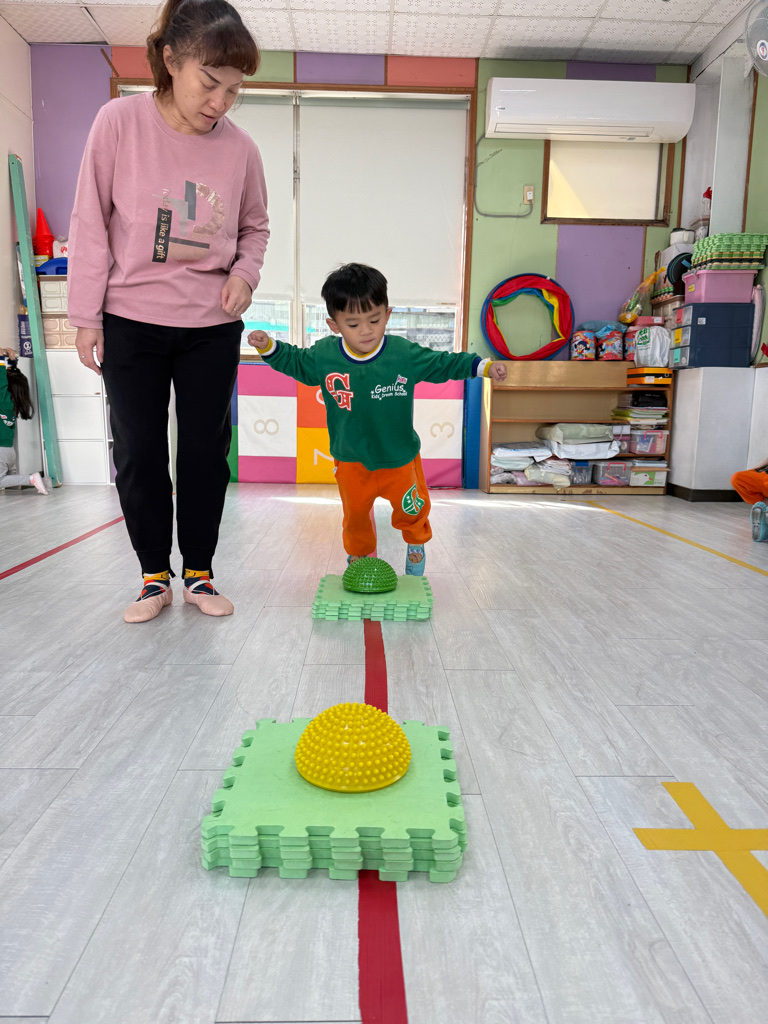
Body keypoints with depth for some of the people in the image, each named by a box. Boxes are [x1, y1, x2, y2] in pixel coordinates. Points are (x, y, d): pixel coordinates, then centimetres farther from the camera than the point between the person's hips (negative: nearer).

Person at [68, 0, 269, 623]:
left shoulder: (240, 148, -1)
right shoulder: (120, 123, -6)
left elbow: (255, 226, 14)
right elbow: (92, 223, -3)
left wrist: (245, 270, -6)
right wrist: (87, 315, -4)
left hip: (212, 328, 1)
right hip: (130, 323, -1)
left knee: (206, 450, 5)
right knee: (138, 452, 3)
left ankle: (199, 573, 22)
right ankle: (155, 576, 21)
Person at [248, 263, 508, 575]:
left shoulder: (404, 353, -18)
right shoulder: (323, 355, -13)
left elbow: (444, 363, -6)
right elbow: (295, 362, 7)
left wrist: (485, 367, -13)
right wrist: (269, 347, -6)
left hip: (399, 456, 0)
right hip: (350, 460, 1)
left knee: (412, 509, 14)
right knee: (355, 514, 15)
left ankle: (416, 543, 48)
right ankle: (359, 556, 44)